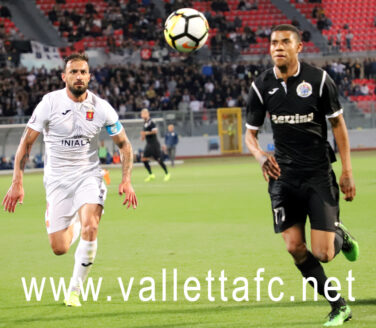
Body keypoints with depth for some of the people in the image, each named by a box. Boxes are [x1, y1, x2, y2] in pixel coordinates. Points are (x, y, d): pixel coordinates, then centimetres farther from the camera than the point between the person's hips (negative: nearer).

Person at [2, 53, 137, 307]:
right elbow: (26, 143, -3)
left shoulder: (101, 107, -5)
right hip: (57, 179, 0)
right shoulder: (50, 103, -9)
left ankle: (75, 290, -9)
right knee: (59, 248, -3)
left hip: (88, 176, 0)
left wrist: (126, 181, -3)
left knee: (90, 228, -27)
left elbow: (124, 144, 7)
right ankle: (73, 226, 37)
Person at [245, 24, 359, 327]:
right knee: (295, 248, -5)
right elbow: (250, 133, 7)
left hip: (319, 174, -2)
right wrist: (261, 156, -16)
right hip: (284, 176, 3)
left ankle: (340, 235, 29)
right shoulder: (261, 87, -2)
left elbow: (338, 124, 2)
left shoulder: (319, 80, -8)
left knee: (322, 254, -10)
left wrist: (347, 172, -1)